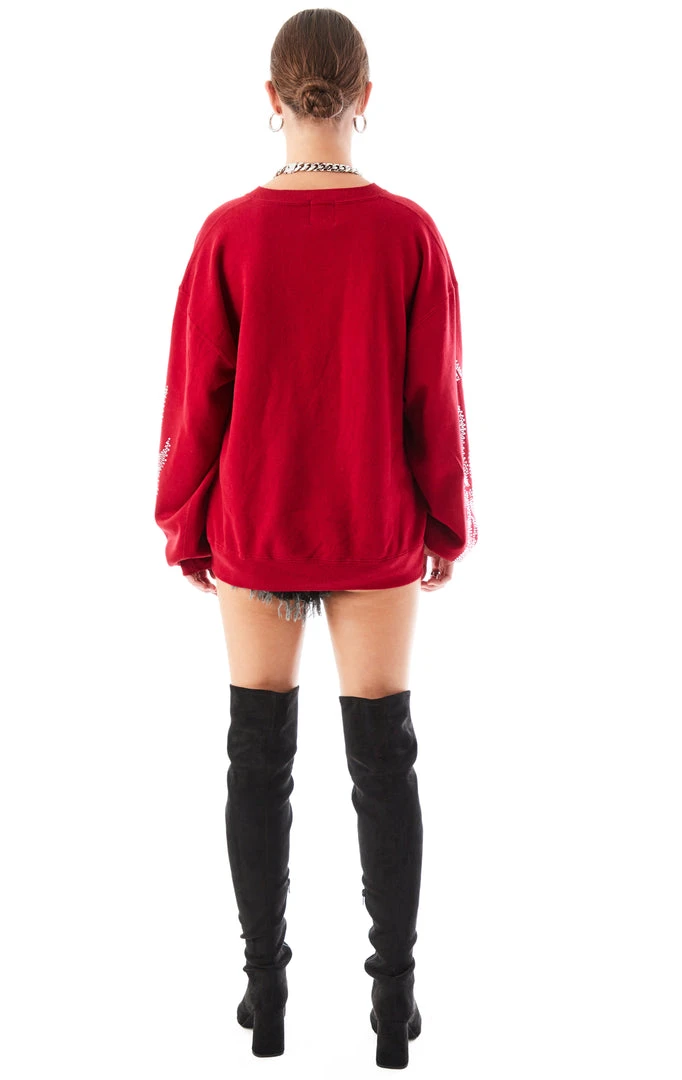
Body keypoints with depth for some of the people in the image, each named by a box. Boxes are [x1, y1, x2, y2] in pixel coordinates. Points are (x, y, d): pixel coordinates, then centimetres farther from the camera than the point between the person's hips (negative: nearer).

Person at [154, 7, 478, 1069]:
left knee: (260, 756, 13)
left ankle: (265, 994, 22)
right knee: (384, 759, 11)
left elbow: (195, 397, -6)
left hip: (252, 536, 0)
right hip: (377, 539, 0)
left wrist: (184, 526, 7)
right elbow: (436, 397, -6)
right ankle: (394, 1001, 19)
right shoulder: (410, 233, -10)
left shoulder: (229, 233, -11)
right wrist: (450, 526, 7)